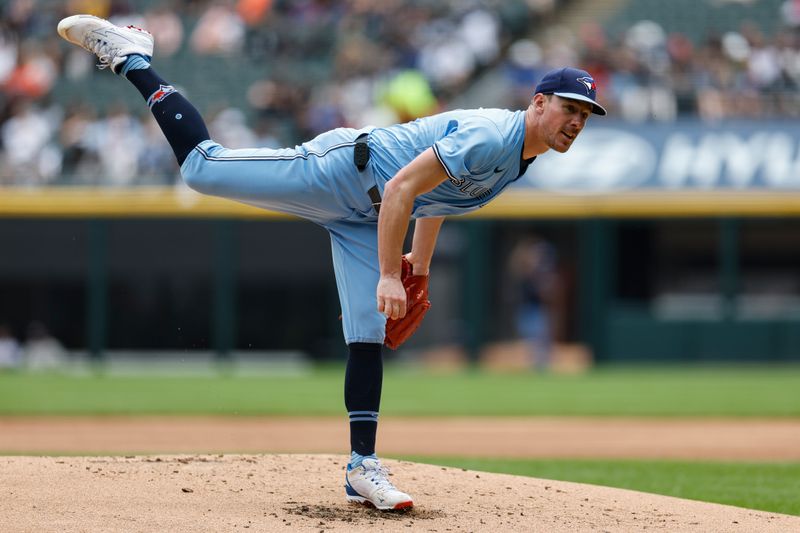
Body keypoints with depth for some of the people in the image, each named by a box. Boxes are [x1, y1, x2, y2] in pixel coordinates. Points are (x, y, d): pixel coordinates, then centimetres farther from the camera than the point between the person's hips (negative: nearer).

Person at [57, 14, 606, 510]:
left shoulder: (517, 156, 6)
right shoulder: (490, 137, -26)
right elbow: (401, 187, -31)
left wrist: (420, 270, 27)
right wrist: (389, 277, -30)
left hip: (364, 222, 8)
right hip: (337, 171, -8)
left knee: (368, 340, 1)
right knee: (201, 164, -10)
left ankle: (363, 467, 4)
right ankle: (131, 58, 4)